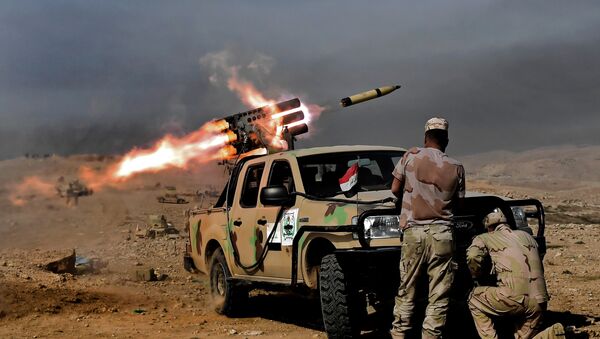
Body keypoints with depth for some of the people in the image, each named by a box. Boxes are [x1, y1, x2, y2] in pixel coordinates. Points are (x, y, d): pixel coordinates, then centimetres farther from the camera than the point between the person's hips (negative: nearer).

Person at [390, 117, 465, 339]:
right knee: (439, 296, 3)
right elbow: (457, 202, 11)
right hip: (442, 234, 0)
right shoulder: (456, 168, 3)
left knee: (407, 290, 9)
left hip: (413, 232, 0)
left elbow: (395, 189, 7)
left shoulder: (410, 156, 1)